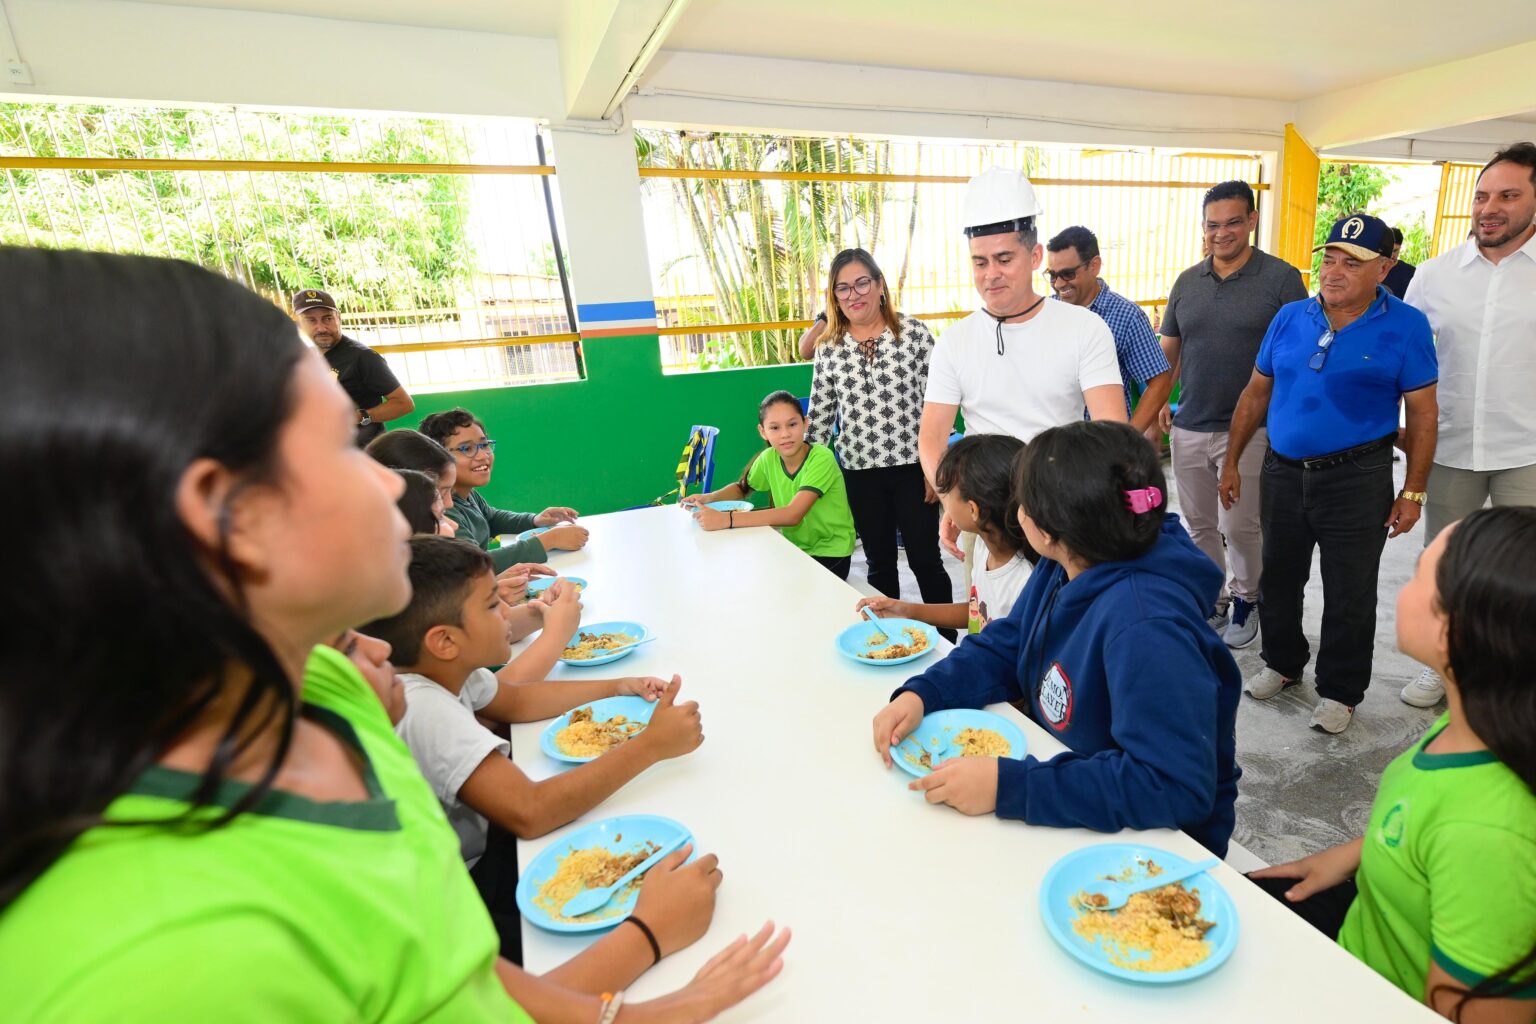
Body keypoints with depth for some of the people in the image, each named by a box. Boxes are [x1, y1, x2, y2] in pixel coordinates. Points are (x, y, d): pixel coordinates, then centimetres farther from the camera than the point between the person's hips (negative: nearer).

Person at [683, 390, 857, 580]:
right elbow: (742, 488, 14)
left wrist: (726, 519, -38)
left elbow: (793, 515, -33)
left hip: (831, 554, -5)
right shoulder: (768, 458, -5)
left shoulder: (821, 458, -23)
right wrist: (709, 498, -8)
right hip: (794, 547, 6)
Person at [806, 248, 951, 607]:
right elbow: (820, 417, 8)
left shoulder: (914, 332, -3)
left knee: (925, 560, 7)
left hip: (913, 466, -2)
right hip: (860, 473, 2)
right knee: (880, 564, 15)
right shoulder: (829, 349, 3)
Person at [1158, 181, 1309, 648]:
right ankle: (1212, 601, 30)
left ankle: (1246, 598, 27)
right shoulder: (1187, 282, 9)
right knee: (1200, 525, 13)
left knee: (1239, 526, 1)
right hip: (1188, 428, 4)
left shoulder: (1282, 278, -4)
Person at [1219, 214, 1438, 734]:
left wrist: (1413, 492, -7)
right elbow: (1256, 393, 8)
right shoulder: (1289, 318, 4)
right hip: (1283, 472, 4)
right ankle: (1282, 662, 36)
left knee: (1349, 594, 7)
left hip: (1357, 480, -3)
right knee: (1278, 578, 15)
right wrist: (1232, 462, 6)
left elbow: (1423, 413, -4)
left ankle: (1340, 691, 24)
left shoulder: (1405, 326, -5)